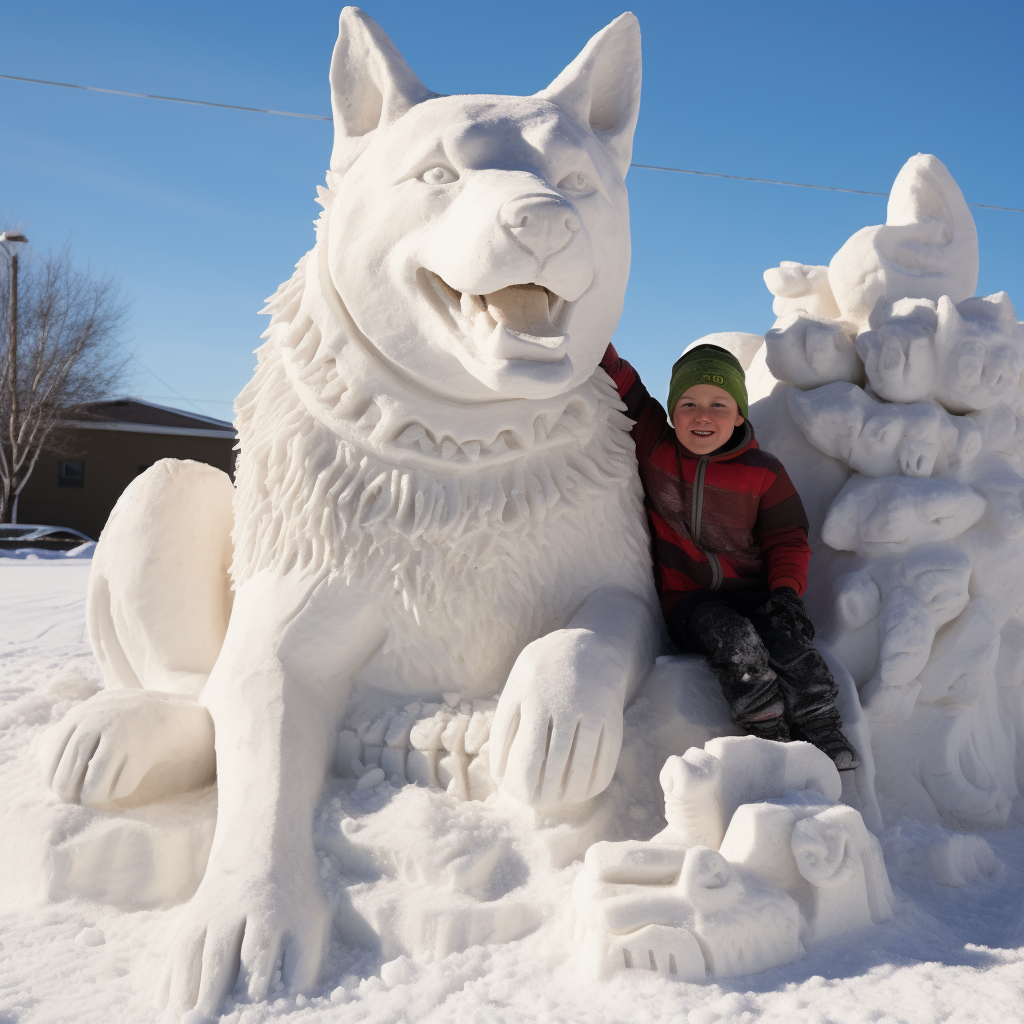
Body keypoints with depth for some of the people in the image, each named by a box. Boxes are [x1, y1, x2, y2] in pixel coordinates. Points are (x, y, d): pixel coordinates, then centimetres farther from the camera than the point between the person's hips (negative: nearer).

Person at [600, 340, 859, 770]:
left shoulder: (763, 472, 2)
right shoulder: (653, 446, 2)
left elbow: (787, 540, 7)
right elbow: (618, 382, 2)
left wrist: (786, 592, -9)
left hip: (752, 593, 1)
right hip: (686, 601, -1)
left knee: (787, 642, -29)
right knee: (735, 641, -32)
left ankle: (828, 738, -14)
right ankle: (774, 740, -21)